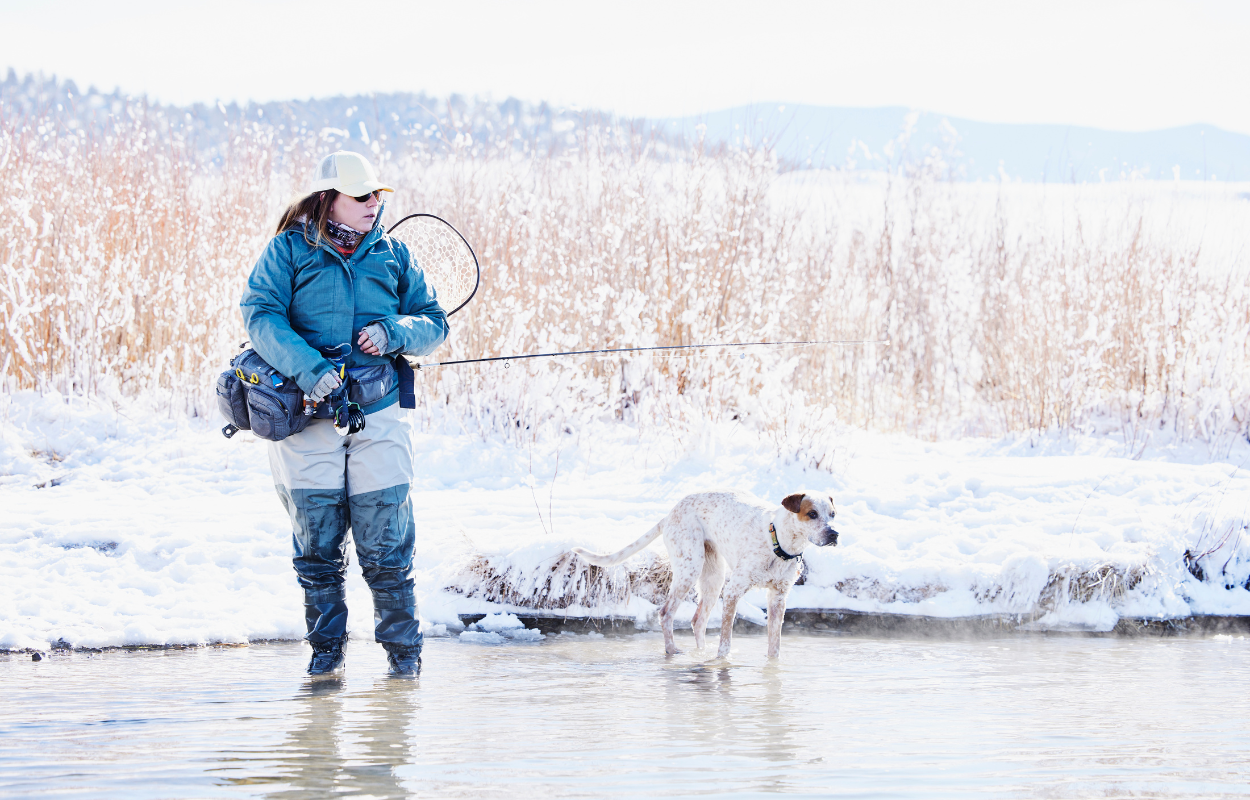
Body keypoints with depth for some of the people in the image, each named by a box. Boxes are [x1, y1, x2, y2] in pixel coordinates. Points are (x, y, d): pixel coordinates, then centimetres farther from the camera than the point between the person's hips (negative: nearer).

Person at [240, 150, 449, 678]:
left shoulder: (391, 254, 12)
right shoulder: (289, 250, 3)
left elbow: (434, 321, 13)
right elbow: (260, 313, -10)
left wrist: (394, 332, -9)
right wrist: (307, 367, -23)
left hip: (379, 412, 1)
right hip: (308, 413, -1)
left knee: (386, 544, -2)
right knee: (317, 541, 3)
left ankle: (402, 647, 10)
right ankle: (326, 647, 17)